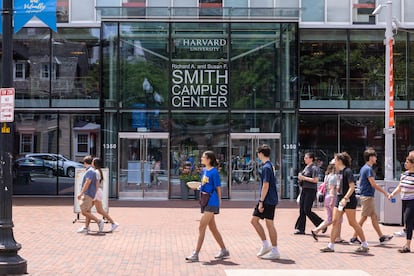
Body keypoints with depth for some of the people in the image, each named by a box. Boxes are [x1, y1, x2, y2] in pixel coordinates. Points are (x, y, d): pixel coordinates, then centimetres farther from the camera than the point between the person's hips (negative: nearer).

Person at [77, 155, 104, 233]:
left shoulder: (90, 171, -15)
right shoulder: (91, 170, 16)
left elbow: (87, 182, -24)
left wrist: (81, 193, -25)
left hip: (88, 194, -10)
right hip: (87, 194, 10)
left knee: (84, 212, -12)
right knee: (87, 212, 10)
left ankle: (99, 221, -10)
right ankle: (86, 228, 12)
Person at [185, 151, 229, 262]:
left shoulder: (214, 171, -12)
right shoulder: (204, 170, 12)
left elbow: (218, 188, -8)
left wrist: (219, 200, -5)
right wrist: (198, 187, 3)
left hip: (212, 202, -9)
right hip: (205, 202, 9)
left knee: (201, 227, -10)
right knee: (213, 228, 14)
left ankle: (196, 254, -8)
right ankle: (224, 250, 25)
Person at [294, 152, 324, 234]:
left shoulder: (314, 168, -10)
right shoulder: (306, 168, 16)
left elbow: (315, 180, -19)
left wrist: (304, 178, -16)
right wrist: (300, 178, 6)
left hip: (310, 191, -9)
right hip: (304, 190, 9)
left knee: (307, 211, -9)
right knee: (302, 210, 5)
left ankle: (322, 224, 5)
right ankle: (300, 229, 8)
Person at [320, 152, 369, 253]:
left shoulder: (348, 171, -13)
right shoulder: (340, 172, 13)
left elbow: (352, 187, -20)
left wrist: (345, 198, -27)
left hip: (349, 200, -9)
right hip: (340, 199, 9)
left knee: (352, 223, -1)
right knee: (335, 221, 2)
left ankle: (365, 245, 12)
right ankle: (331, 246, 4)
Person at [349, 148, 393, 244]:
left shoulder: (363, 168, 14)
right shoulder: (368, 169, -16)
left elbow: (360, 182, 19)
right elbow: (373, 184, -19)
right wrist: (385, 192, -13)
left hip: (364, 196, 10)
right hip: (368, 197, -10)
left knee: (374, 217, 11)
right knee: (363, 217, -5)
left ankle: (381, 237, 16)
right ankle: (354, 238, 0)